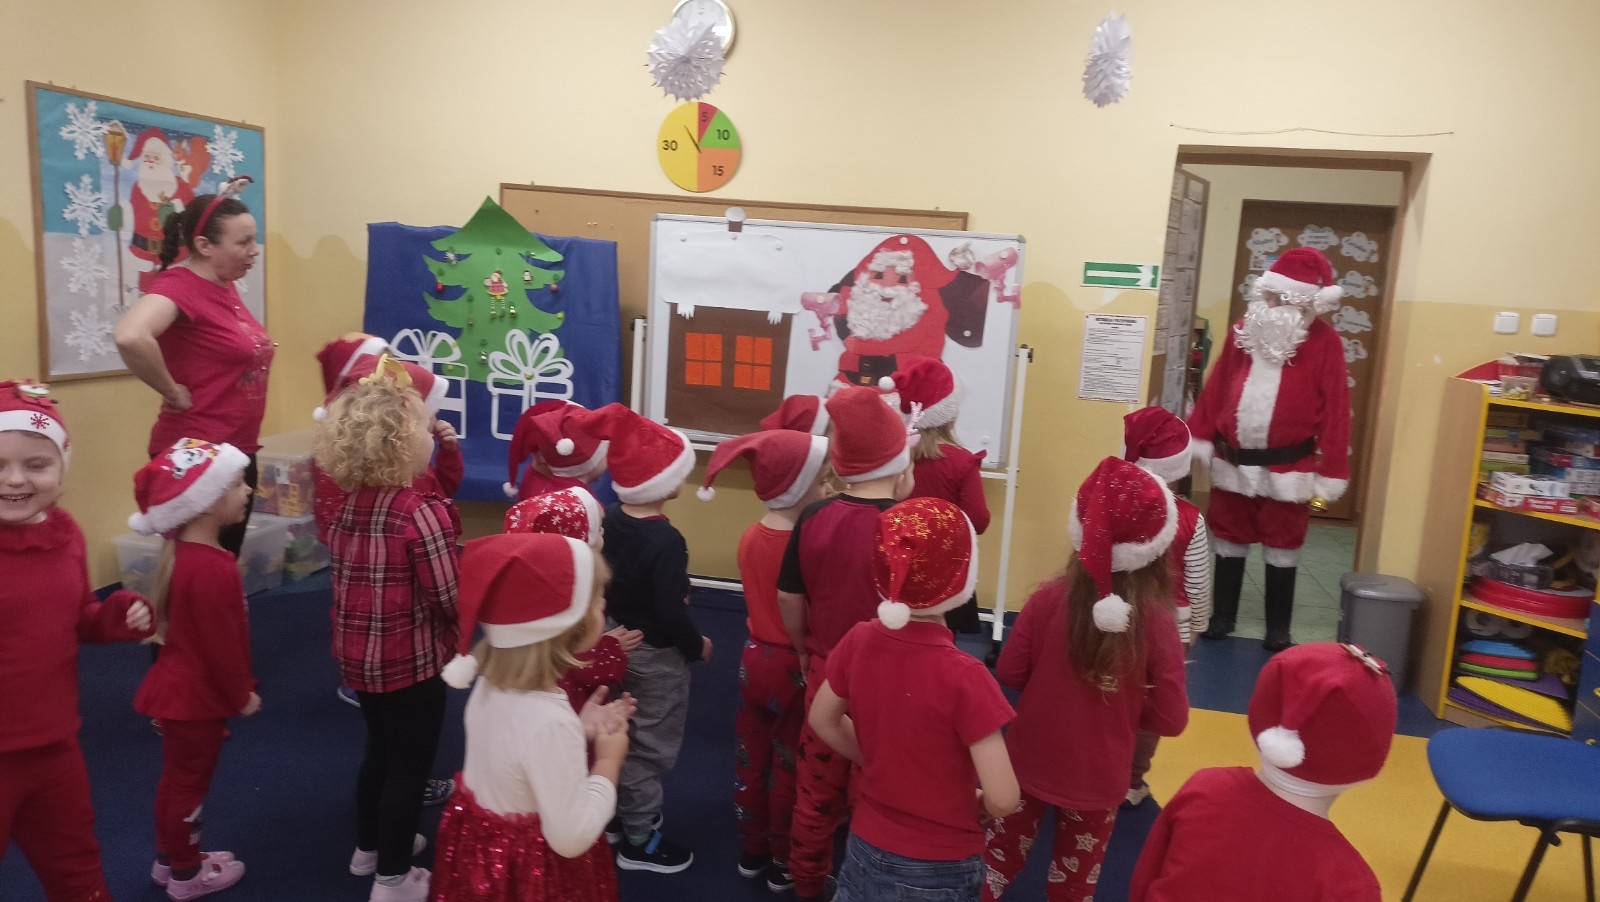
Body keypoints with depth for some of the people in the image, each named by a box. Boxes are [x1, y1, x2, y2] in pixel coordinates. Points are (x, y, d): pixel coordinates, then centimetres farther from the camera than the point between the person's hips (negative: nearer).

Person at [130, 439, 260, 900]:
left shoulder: (186, 554, 2)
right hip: (196, 697, -10)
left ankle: (170, 859, 39)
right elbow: (221, 644, -24)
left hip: (181, 689, 10)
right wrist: (242, 695, -10)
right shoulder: (212, 569, -31)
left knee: (177, 781, 23)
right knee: (188, 785, 8)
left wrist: (235, 691, 18)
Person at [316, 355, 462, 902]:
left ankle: (369, 847, 43)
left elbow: (343, 565, 9)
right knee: (409, 767, 9)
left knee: (380, 752, 26)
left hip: (359, 654, 8)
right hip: (410, 661, -8)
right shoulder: (423, 514, -24)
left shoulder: (348, 506, 0)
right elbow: (451, 599, -23)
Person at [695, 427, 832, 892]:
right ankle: (784, 865, 25)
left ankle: (752, 852, 35)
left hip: (754, 658, 6)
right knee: (789, 769, 10)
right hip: (795, 665, -6)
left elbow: (770, 597, 4)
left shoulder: (750, 537, -1)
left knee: (750, 760, 18)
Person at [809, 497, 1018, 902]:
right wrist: (973, 804, -5)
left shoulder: (858, 641, -12)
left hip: (867, 849, 4)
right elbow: (1002, 799, -25)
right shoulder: (963, 676, -28)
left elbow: (823, 721, 4)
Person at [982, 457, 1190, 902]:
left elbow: (1009, 672, -9)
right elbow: (1171, 720, -15)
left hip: (1029, 761, 1)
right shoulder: (1157, 621, -22)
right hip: (1096, 779, 0)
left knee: (1001, 853, 23)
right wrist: (1124, 705, 3)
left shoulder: (1048, 598, -19)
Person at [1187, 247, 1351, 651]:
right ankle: (1222, 615, 29)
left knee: (1282, 549, 8)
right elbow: (1215, 390, 5)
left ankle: (1278, 629, 21)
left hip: (1287, 467, -3)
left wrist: (1330, 475, -10)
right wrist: (1198, 439, 4)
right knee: (1228, 541, 14)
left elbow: (1334, 411, -9)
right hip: (1232, 461, 3)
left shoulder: (1324, 342, -8)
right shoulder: (1244, 330, 3)